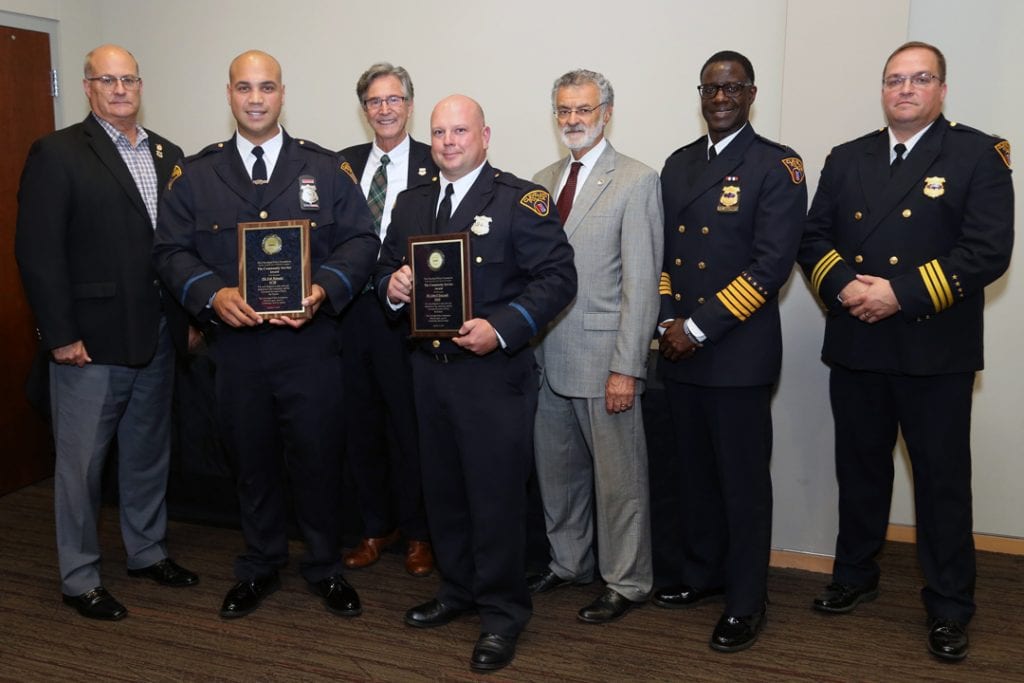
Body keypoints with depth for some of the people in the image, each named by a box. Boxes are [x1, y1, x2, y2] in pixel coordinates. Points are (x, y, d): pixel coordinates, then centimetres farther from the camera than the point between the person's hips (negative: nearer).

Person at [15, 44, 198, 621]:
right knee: (82, 462, 6)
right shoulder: (57, 154, -5)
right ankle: (80, 578, 21)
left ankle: (148, 551, 34)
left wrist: (190, 315, 4)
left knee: (150, 453, 17)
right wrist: (61, 335, -14)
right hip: (91, 340, -5)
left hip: (157, 336, 5)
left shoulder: (169, 155, 10)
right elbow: (38, 251, -10)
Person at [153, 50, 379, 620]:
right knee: (253, 462, 15)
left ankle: (326, 567, 27)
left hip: (310, 343, -1)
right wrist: (212, 294, -15)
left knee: (318, 459, 6)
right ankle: (260, 567, 34)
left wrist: (325, 289, -17)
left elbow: (361, 241, 0)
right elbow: (172, 250, 3)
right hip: (236, 344, 2)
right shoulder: (195, 175, 7)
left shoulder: (326, 168, 4)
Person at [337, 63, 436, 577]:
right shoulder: (344, 164, 11)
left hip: (407, 316, -4)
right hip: (352, 312, 5)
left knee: (410, 427, 5)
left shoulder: (436, 165, -3)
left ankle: (417, 532, 24)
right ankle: (376, 526, 31)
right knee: (361, 426, 14)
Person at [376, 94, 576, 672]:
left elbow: (557, 277, -13)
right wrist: (392, 286, -6)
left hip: (494, 371, -6)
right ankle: (459, 588, 36)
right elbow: (387, 270, 17)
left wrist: (502, 328, -23)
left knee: (496, 495, 1)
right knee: (443, 489, 16)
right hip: (429, 369, 6)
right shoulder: (411, 203, 13)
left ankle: (502, 612, 18)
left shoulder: (522, 200, -7)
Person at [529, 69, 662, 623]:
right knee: (557, 469, 18)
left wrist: (626, 367, -16)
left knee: (618, 475, 5)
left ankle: (626, 582, 22)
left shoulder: (636, 181, -7)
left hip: (602, 357, -6)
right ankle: (568, 563, 37)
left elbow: (641, 282, -12)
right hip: (546, 355, 6)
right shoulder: (542, 182, 13)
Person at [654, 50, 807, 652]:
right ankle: (704, 573, 35)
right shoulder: (678, 164, 13)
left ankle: (746, 600, 21)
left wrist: (699, 328, -15)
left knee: (743, 480, 5)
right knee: (695, 472, 16)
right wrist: (669, 321, 0)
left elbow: (772, 264, -15)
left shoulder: (777, 166, -7)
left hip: (739, 353, -5)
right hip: (680, 351, 6)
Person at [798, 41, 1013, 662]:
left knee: (943, 479, 6)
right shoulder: (847, 159, 11)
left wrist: (902, 293, -19)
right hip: (856, 348, 4)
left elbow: (989, 250, -12)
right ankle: (856, 577, 34)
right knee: (860, 469, 16)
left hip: (937, 352, -4)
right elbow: (814, 238, 7)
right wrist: (843, 285, -13)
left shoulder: (979, 156, -2)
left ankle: (950, 608, 21)